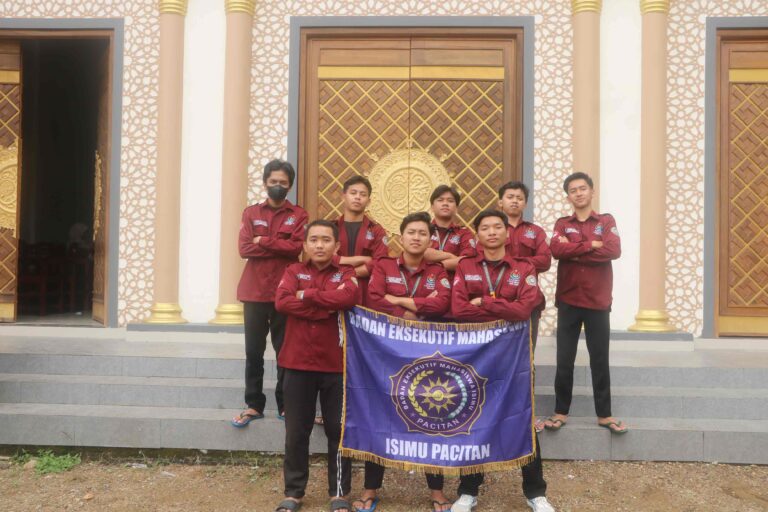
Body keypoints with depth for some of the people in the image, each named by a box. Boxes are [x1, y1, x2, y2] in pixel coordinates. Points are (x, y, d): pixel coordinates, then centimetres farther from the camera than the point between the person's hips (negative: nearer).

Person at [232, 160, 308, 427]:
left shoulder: (298, 215, 5)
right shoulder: (251, 213, 8)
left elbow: (297, 248, -11)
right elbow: (245, 249, -5)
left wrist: (263, 241, -10)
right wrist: (280, 247, -10)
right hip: (254, 292, 1)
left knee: (285, 350, 5)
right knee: (254, 352, 5)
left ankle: (285, 404, 15)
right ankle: (253, 405, 13)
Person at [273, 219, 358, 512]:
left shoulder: (346, 273, 3)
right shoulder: (293, 271, 7)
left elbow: (348, 297, -20)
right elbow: (281, 302, -12)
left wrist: (306, 295, -12)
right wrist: (327, 307, -15)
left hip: (335, 365, -1)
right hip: (297, 363, 1)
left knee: (338, 431, 8)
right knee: (296, 433, 8)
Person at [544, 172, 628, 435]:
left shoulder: (606, 221, 5)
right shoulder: (562, 224, 8)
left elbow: (614, 251, -13)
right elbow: (556, 250, -13)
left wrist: (574, 252, -12)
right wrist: (592, 245, -12)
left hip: (598, 301, -1)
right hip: (568, 301, 1)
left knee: (600, 360, 6)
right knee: (564, 360, 4)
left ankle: (604, 414, 15)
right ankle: (561, 412, 13)